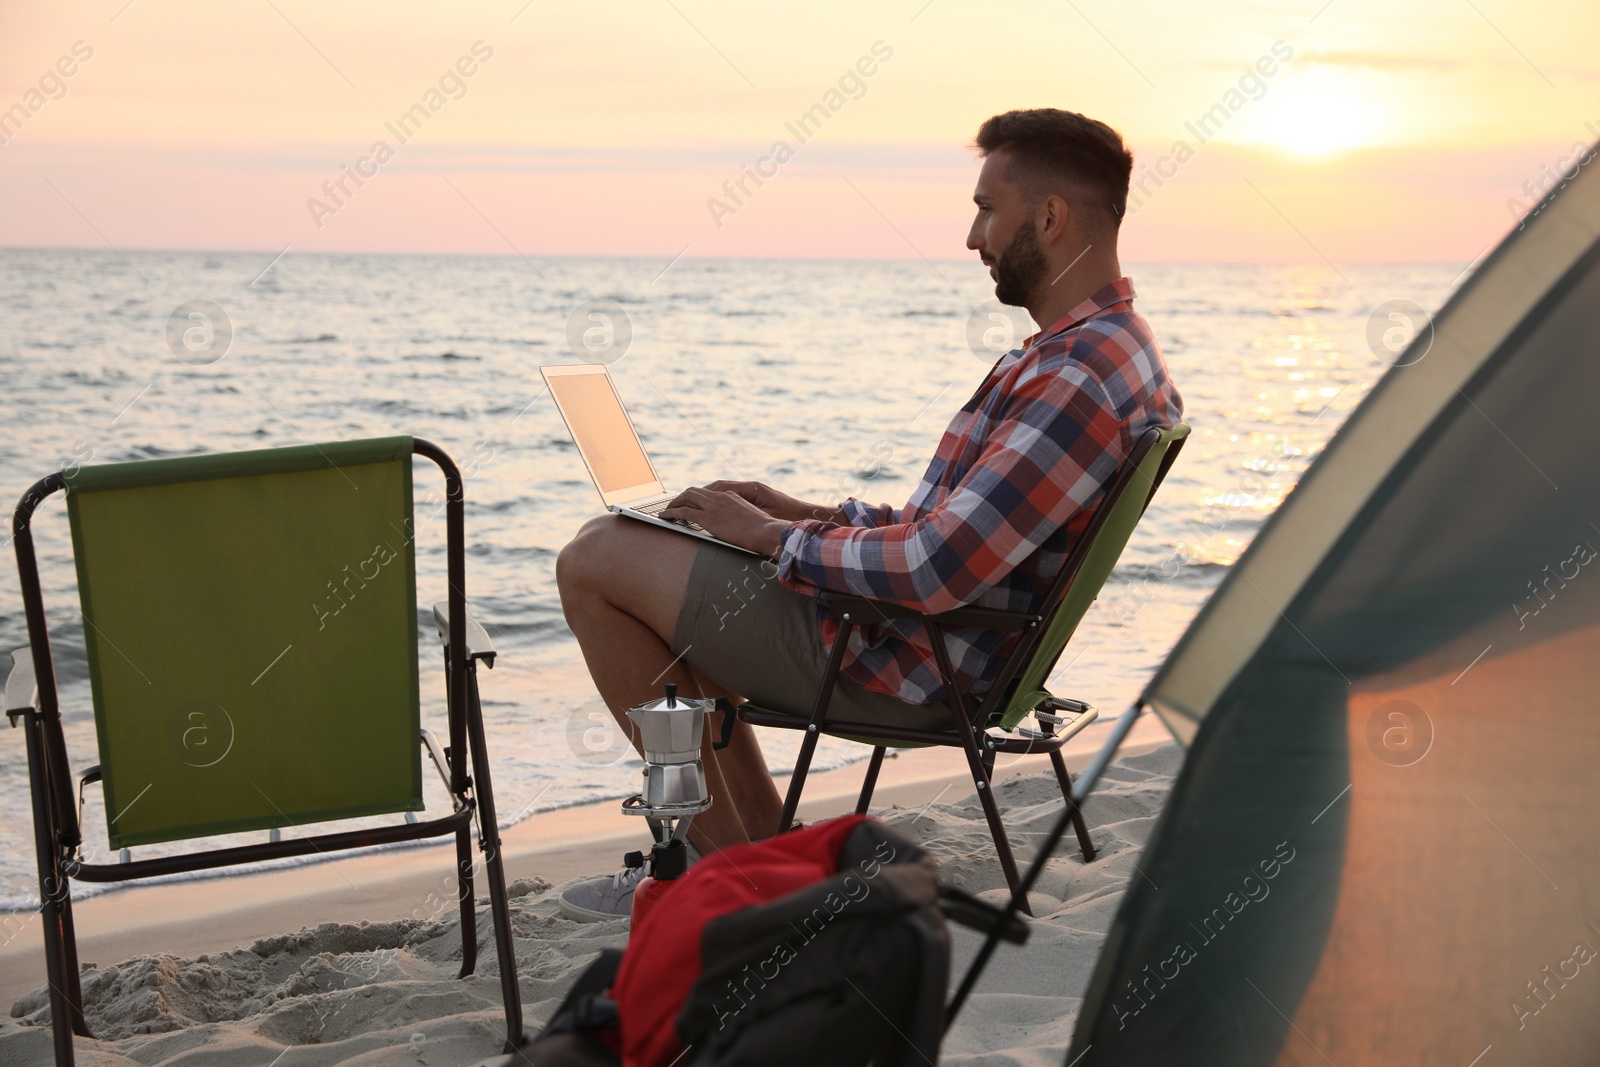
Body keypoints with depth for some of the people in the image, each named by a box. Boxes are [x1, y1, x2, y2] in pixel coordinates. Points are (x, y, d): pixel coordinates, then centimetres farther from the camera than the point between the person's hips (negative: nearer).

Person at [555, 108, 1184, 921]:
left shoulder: (1077, 378, -25)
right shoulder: (1110, 347, 11)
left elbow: (935, 571, -30)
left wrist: (774, 537, -14)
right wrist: (811, 515, 9)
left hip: (899, 664, -11)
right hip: (933, 644, 11)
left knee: (595, 562, -4)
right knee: (647, 557, 24)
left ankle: (725, 857, 5)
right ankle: (768, 850, 21)